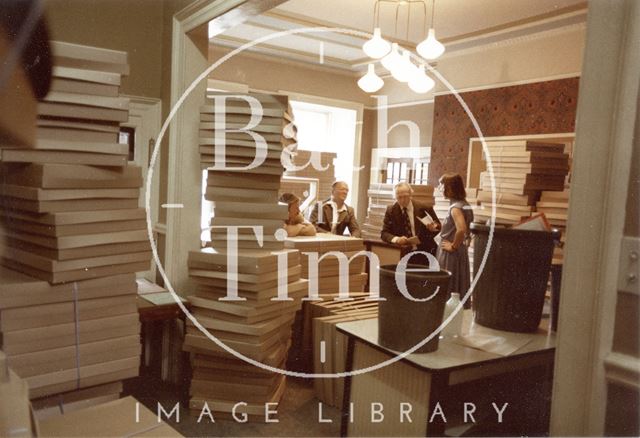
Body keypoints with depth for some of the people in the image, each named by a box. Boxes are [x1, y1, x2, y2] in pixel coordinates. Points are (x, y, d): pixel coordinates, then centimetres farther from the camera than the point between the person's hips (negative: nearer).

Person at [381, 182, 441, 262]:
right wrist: (396, 239, -25)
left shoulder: (423, 208, -8)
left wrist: (433, 227, -21)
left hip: (425, 252, -1)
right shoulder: (391, 211, -4)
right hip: (405, 254, 1)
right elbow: (384, 233, -5)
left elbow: (438, 226, 3)